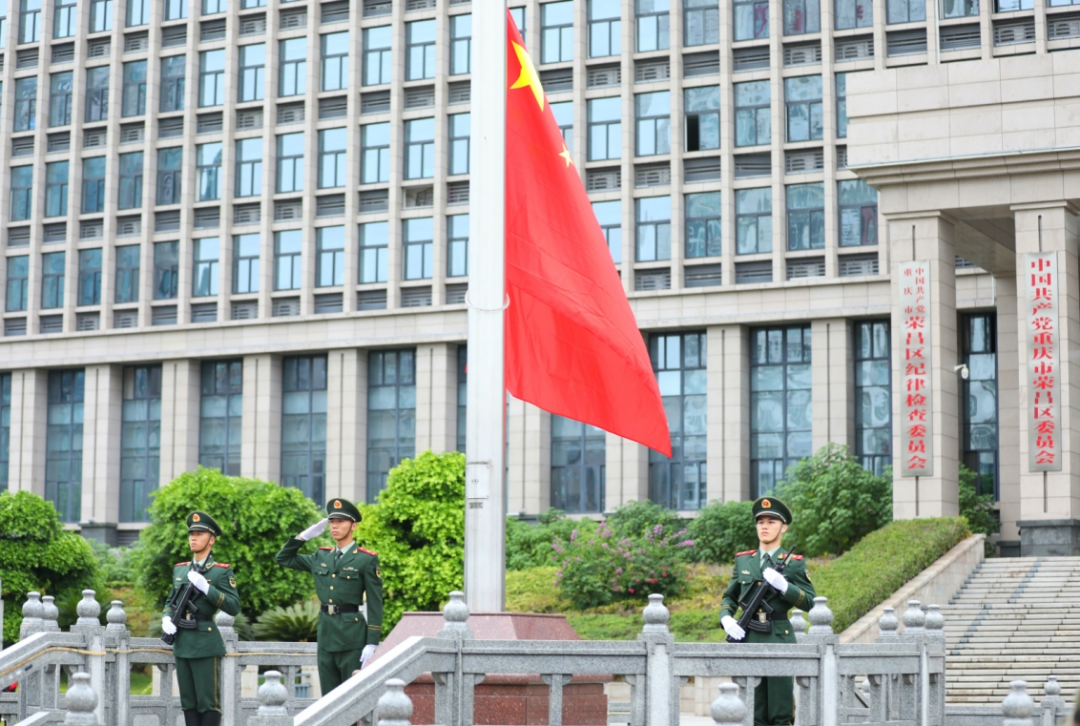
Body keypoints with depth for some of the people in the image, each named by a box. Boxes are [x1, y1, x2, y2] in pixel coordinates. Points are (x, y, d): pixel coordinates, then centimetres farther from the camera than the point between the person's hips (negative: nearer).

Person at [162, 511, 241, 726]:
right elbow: (170, 601, 23)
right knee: (188, 702, 9)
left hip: (206, 644, -6)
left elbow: (234, 607, -12)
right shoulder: (180, 570, 14)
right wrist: (166, 618, 2)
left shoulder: (222, 571, -4)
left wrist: (205, 587, -20)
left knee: (209, 702, -3)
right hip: (182, 644, 6)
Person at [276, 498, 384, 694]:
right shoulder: (321, 556, 12)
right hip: (326, 633, 6)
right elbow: (284, 558, 24)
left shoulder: (367, 559, -4)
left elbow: (375, 604, -6)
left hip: (352, 635, -6)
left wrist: (372, 643, -12)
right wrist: (304, 536, 10)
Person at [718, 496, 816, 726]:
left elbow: (809, 602, 0)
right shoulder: (743, 561, 13)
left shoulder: (794, 563, 4)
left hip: (780, 639, -3)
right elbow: (729, 597, 17)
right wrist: (726, 619, -3)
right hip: (748, 639, 3)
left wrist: (783, 585, -16)